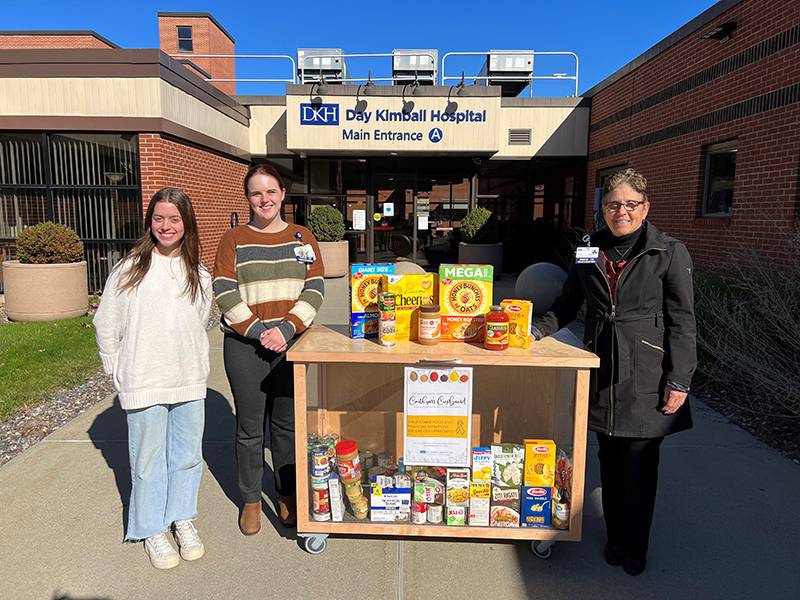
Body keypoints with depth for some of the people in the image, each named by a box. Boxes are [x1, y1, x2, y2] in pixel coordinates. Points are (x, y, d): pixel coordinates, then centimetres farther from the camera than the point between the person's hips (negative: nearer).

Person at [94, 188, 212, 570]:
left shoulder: (198, 274, 5)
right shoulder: (130, 268, -4)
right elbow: (106, 324, 1)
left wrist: (193, 363, 12)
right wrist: (117, 369, 4)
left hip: (189, 381, 3)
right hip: (144, 382, -3)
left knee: (188, 455, 13)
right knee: (149, 459, 8)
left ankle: (183, 519, 34)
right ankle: (152, 529, 28)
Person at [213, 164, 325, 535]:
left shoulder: (302, 239, 7)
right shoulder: (233, 240, 3)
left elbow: (315, 290, 0)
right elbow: (224, 293, -6)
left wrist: (286, 330, -12)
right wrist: (257, 331, -15)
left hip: (291, 344, 2)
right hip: (245, 347, -1)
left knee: (287, 424, 13)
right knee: (249, 427, 9)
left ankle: (287, 494, 32)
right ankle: (250, 500, 28)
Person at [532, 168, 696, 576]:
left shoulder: (669, 253, -3)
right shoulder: (588, 252, 7)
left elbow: (682, 322, -4)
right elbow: (566, 306, 13)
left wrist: (679, 380, -8)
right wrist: (536, 330, -3)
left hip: (646, 375, -3)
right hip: (602, 373, 3)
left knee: (640, 465, 5)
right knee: (610, 461, 14)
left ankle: (635, 547, 26)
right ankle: (615, 537, 32)